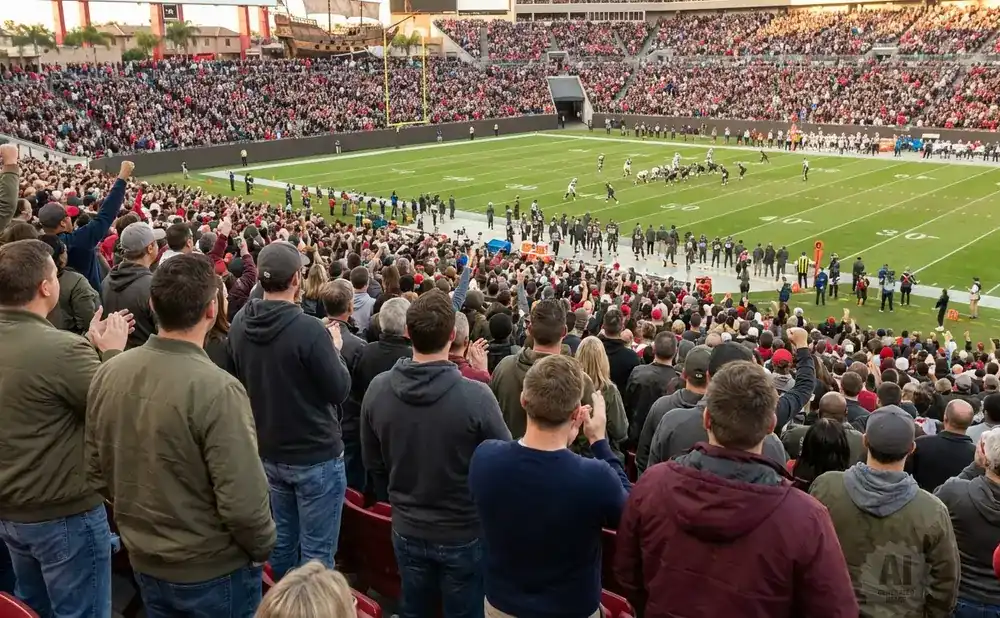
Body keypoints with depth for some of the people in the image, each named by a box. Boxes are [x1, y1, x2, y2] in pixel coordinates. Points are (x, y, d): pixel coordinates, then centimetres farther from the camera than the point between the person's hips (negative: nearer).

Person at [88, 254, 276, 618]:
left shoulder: (108, 374, -8)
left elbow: (98, 467, 4)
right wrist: (262, 548, -7)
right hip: (214, 571, -5)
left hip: (144, 562, 6)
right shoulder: (217, 389, -27)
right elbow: (242, 501, -26)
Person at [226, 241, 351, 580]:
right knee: (316, 551, 6)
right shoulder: (309, 328, -24)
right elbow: (340, 390, -16)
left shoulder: (240, 324, -3)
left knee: (282, 540, 22)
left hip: (270, 451, 7)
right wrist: (334, 349, 0)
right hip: (316, 455, -7)